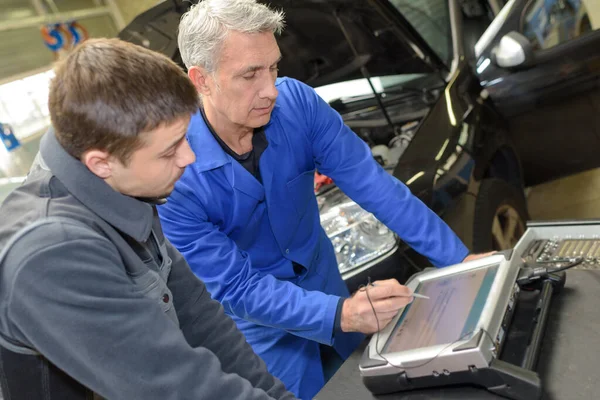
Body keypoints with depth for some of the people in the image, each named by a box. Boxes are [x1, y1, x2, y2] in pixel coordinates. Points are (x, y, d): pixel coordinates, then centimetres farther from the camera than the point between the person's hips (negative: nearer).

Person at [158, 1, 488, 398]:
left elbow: (370, 183, -17)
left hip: (324, 284, 5)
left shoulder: (296, 102, -19)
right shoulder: (173, 177, -30)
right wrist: (343, 313, -40)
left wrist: (459, 259, -18)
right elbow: (237, 288, -28)